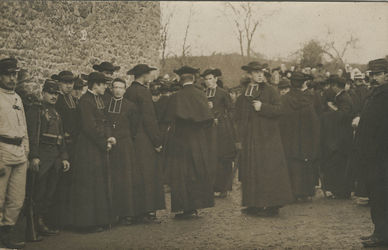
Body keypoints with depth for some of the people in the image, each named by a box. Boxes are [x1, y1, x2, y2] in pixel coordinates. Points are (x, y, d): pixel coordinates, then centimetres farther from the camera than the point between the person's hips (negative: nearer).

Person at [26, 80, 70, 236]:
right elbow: (32, 135, -10)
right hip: (42, 155, -7)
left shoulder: (56, 114, 20)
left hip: (56, 157, 7)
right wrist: (34, 156, -18)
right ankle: (38, 222, 2)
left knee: (51, 191, 8)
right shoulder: (35, 111, -2)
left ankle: (46, 222, 13)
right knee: (40, 192, -4)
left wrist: (64, 157, 12)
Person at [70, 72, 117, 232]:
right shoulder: (85, 101, -15)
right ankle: (88, 221, 6)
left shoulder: (99, 99, 14)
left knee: (101, 182, 13)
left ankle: (101, 219, 21)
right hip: (89, 148, -9)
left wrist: (109, 137, -2)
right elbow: (89, 127, -19)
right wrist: (104, 143, -13)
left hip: (100, 147, 9)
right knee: (89, 184, -3)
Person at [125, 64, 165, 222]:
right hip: (144, 140, -8)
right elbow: (149, 118, -16)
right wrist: (157, 142, -11)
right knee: (148, 175, -3)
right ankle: (149, 210, -1)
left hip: (132, 138, 8)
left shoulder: (128, 92, 12)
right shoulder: (143, 91, -13)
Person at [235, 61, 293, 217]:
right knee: (252, 171, 4)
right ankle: (254, 205, 10)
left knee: (269, 169, -6)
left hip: (267, 137, -3)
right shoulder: (243, 94, 11)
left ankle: (272, 205, -2)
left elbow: (278, 109, -6)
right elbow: (238, 117, 13)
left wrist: (262, 107, -16)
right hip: (250, 139, 4)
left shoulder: (269, 91, 2)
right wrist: (240, 137, 3)